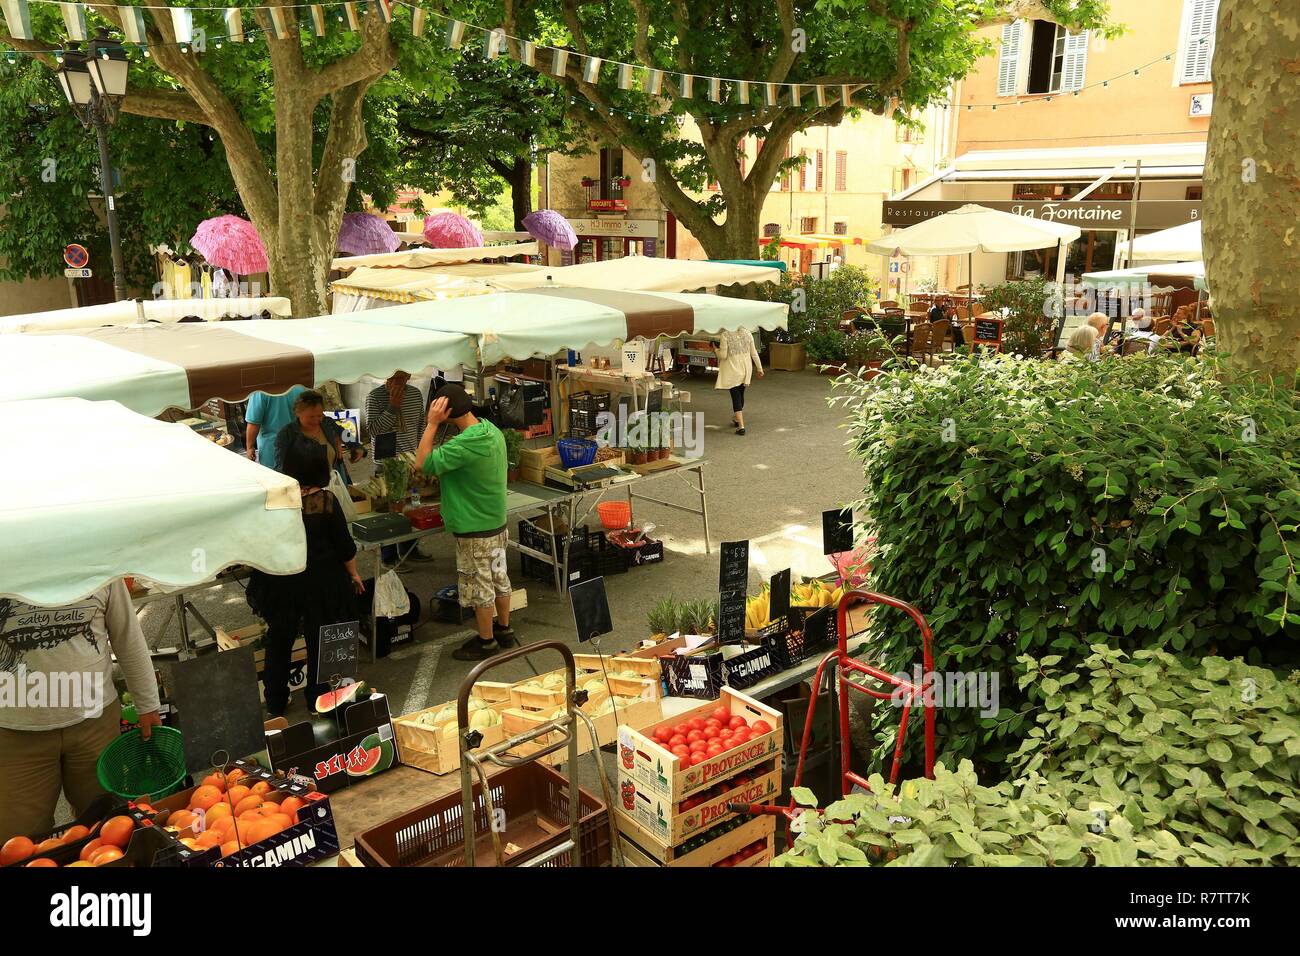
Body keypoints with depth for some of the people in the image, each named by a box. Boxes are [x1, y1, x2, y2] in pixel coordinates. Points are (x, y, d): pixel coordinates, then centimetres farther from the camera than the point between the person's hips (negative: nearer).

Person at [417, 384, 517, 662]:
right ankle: (504, 629, 34)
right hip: (497, 521, 9)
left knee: (479, 585, 6)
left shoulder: (465, 444, -28)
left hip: (474, 528, -9)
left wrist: (432, 424, -24)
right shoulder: (492, 430, 1)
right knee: (498, 577, 20)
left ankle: (486, 641, 20)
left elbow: (424, 463, -25)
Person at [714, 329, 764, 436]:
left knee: (736, 397, -1)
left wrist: (717, 350, 5)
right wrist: (759, 368, 10)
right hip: (745, 369, 5)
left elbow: (723, 355, -15)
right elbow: (754, 353, 2)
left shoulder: (724, 336, -16)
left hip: (732, 370, -5)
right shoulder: (747, 334, -2)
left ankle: (741, 426, -11)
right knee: (740, 394, 21)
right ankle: (737, 419, 39)